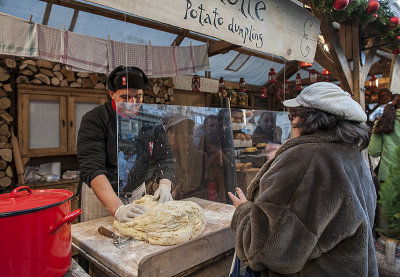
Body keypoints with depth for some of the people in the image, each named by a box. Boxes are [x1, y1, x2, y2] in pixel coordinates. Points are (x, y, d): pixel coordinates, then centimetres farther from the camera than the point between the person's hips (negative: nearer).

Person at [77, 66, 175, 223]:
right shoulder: (94, 120, -19)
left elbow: (164, 157, -8)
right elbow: (92, 169, -28)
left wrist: (165, 185, -28)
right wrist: (117, 208, -40)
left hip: (137, 192, 4)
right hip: (100, 194, -3)